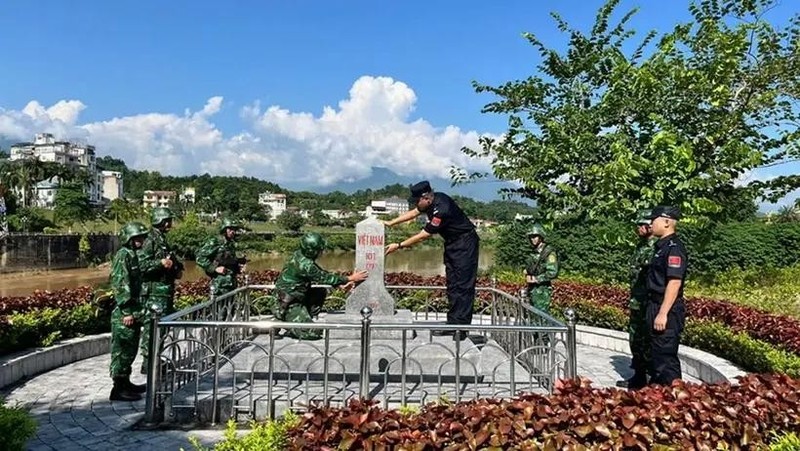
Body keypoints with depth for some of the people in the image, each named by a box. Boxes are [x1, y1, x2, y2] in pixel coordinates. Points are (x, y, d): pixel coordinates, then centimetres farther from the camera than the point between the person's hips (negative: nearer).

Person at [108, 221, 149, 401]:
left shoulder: (133, 255, 15)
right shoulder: (123, 255, -13)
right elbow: (119, 285, -19)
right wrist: (127, 311, -21)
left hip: (134, 311, 9)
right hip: (124, 313, -9)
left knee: (130, 349, 16)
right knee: (122, 350, -3)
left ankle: (126, 383, 27)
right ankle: (118, 388, 4)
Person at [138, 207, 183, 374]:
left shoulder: (163, 241, 17)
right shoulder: (150, 241, -12)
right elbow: (141, 265, -19)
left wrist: (176, 270, 11)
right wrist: (161, 263, -27)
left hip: (166, 290, 10)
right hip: (154, 291, -10)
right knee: (152, 326, -5)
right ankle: (147, 362, 1)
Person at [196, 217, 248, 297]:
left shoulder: (232, 244, 15)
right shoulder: (214, 243, -7)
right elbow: (200, 258, -12)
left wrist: (239, 268, 7)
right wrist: (215, 268, -18)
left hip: (232, 284, 7)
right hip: (219, 285, -7)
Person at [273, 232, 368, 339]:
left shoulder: (300, 254, 0)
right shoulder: (305, 265, -27)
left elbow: (322, 274, 11)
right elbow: (325, 278, -16)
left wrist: (341, 283, 5)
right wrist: (350, 278, -7)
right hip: (289, 303, -9)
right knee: (313, 332, -12)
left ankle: (307, 319, 14)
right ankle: (281, 315, -1)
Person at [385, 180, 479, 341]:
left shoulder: (441, 209, -30)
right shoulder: (432, 201, -4)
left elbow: (422, 236, -24)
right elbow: (413, 213, 12)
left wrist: (399, 246, -16)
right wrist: (390, 223, 9)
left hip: (465, 243, -10)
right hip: (452, 243, 10)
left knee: (463, 285, -10)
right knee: (452, 284, 9)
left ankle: (462, 327, -10)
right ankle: (452, 323, 12)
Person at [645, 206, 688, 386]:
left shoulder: (674, 248, -17)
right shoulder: (661, 246, 14)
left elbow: (674, 283, -24)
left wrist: (663, 313, -25)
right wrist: (656, 311, 18)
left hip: (667, 311, -10)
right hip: (657, 307, 10)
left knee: (666, 357, -3)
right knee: (657, 354, 19)